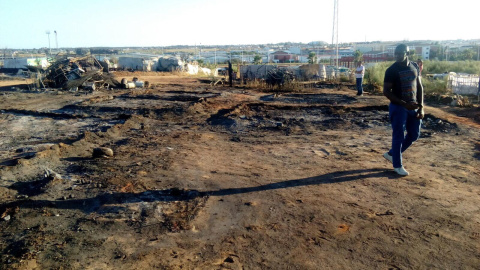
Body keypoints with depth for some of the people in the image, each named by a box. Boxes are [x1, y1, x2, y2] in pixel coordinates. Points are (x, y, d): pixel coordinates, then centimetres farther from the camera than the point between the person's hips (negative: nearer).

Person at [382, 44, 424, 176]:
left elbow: (419, 87, 12)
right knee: (398, 136, 0)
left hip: (413, 107, 6)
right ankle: (397, 165, 15)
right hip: (398, 107, -6)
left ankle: (391, 154, 29)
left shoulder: (414, 67, 6)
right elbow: (386, 91, -14)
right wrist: (405, 104, -21)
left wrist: (421, 106, 3)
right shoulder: (392, 70, -10)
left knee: (414, 135, 12)